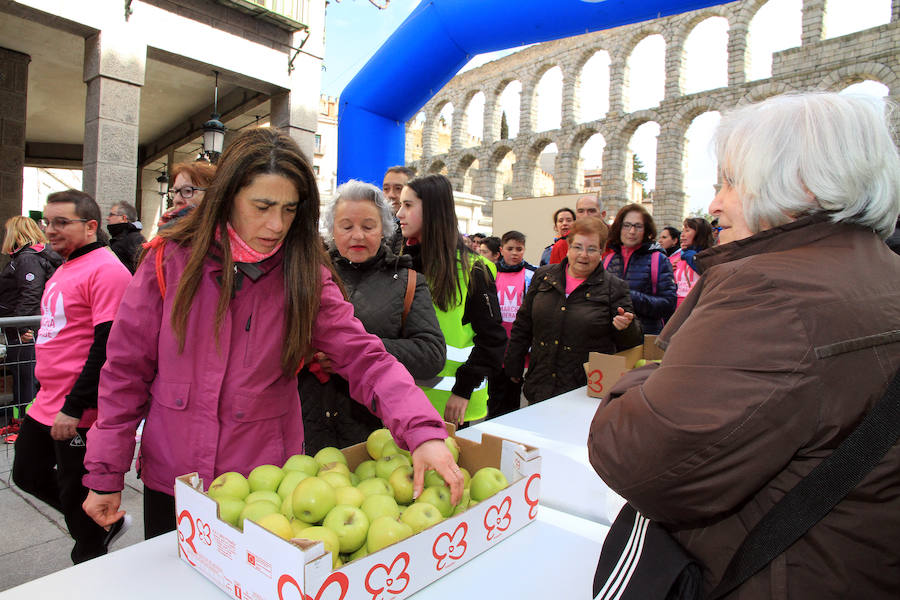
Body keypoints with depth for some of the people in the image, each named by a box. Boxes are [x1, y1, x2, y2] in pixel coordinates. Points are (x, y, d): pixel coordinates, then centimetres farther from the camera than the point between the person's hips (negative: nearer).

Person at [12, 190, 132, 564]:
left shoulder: (106, 270, -18)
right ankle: (105, 522, 37)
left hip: (79, 412, -10)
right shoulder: (64, 270, 13)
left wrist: (74, 407, -23)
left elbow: (108, 346, -24)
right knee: (28, 474, 22)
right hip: (46, 404, 10)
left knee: (76, 496, 6)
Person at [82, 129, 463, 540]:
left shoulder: (305, 277, -10)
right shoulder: (168, 262, -8)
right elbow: (126, 371, -2)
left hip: (266, 485, -1)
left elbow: (364, 358, -19)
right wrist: (105, 474, -2)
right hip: (170, 479, 1)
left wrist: (422, 431, -33)